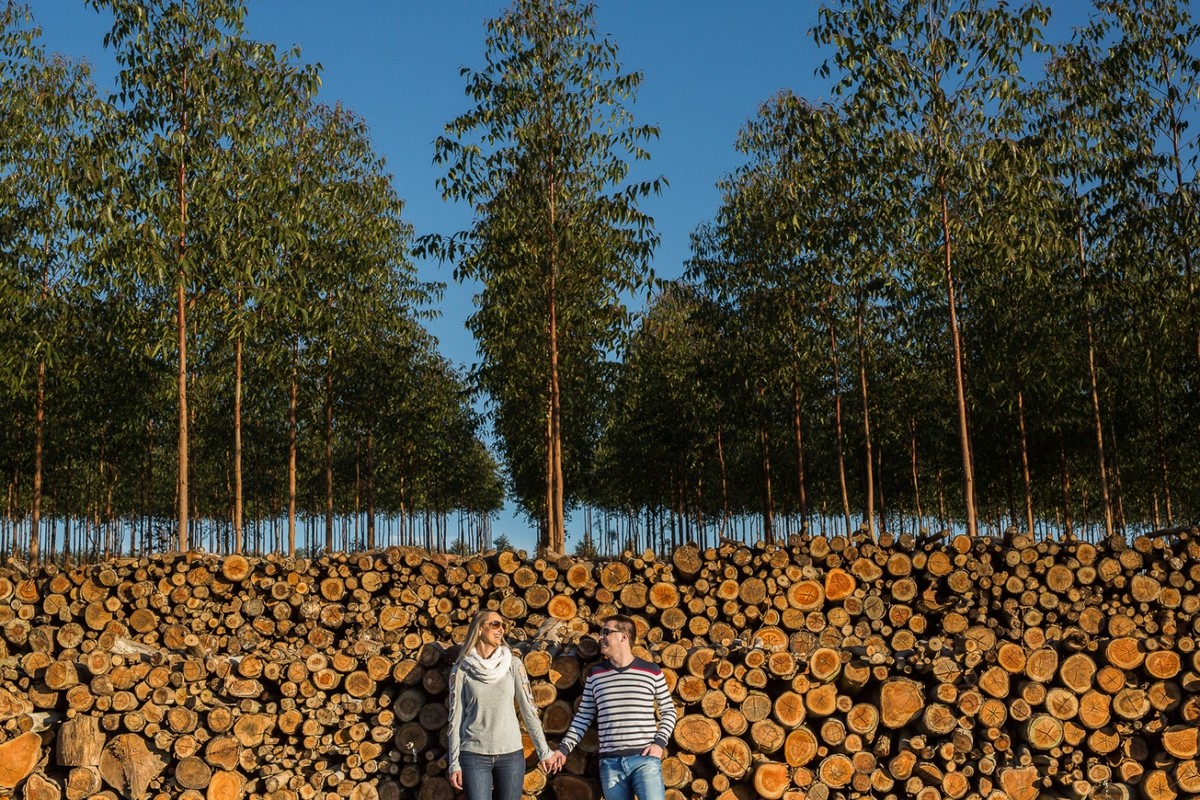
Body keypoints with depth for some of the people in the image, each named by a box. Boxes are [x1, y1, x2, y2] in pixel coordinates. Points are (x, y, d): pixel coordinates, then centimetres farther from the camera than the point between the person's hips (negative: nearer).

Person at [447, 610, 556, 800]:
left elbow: (528, 708, 4)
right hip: (474, 755, -1)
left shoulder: (513, 664, 2)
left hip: (511, 753, 2)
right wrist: (454, 763, -1)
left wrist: (544, 750, 5)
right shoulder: (461, 670, -1)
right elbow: (456, 717, 1)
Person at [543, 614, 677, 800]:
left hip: (645, 759, -3)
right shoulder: (595, 674, 10)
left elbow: (668, 710, 10)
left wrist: (660, 743, -4)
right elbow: (584, 716, 14)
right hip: (610, 763, 3)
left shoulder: (651, 671, 3)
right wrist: (563, 748, 6)